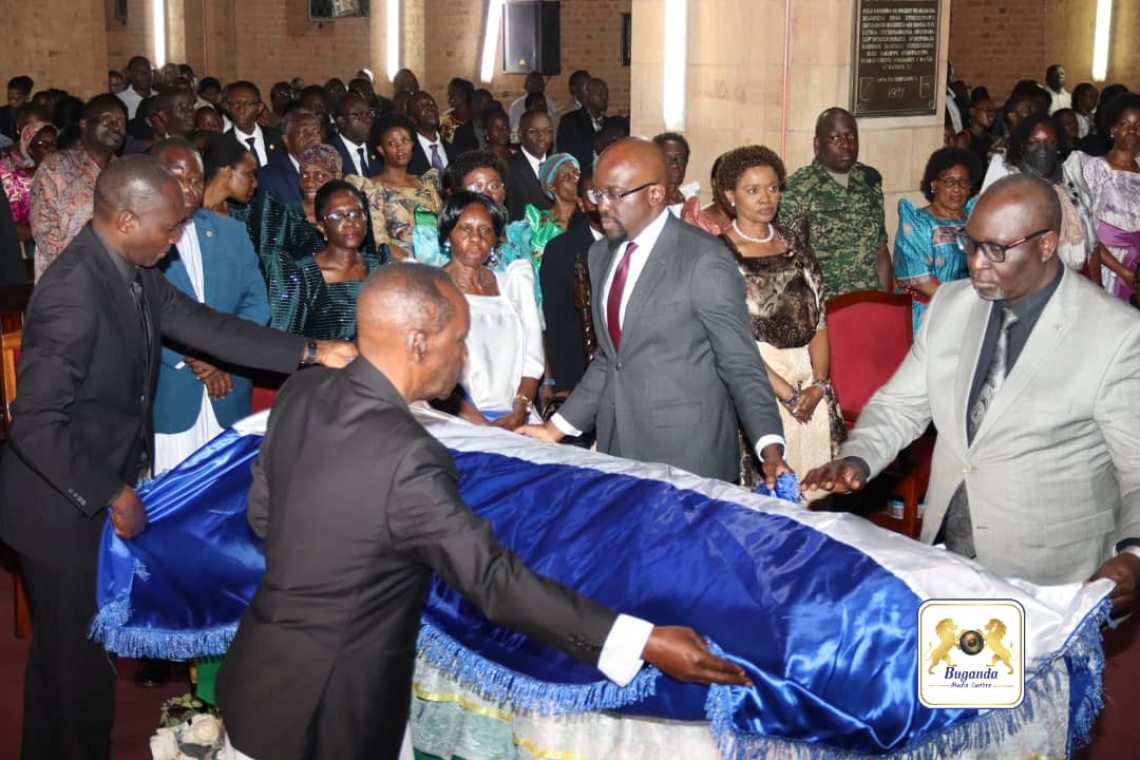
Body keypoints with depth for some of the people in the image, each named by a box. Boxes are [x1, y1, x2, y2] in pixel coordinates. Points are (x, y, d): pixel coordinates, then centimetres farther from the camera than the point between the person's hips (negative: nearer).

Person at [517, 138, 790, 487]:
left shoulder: (705, 259, -14)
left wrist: (770, 448, -24)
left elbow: (741, 365, -12)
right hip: (617, 449, 6)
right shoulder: (600, 254, 8)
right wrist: (557, 428, 13)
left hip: (689, 457, -6)